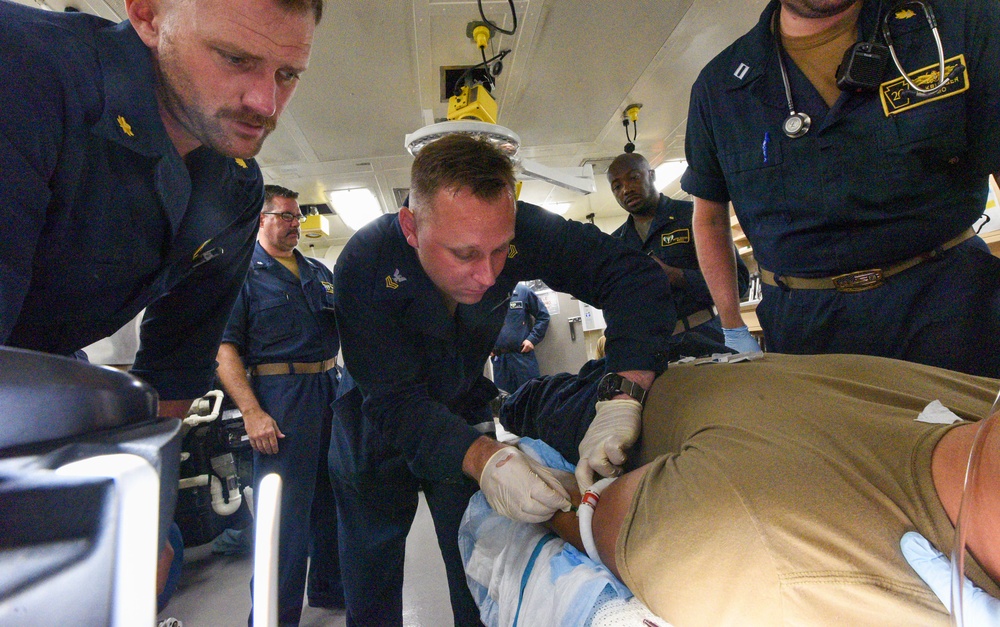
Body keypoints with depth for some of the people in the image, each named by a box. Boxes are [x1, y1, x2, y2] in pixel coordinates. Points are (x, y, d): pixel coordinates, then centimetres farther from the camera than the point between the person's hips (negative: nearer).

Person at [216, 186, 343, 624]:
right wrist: (252, 413, -18)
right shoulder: (242, 272, -3)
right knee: (285, 510, -2)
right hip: (280, 395, -6)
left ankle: (330, 589, 34)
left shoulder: (319, 273, 16)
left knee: (333, 498, 16)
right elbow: (224, 347, -10)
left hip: (331, 388, 7)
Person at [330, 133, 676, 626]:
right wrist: (483, 460, -52)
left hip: (466, 413, 2)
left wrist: (622, 396, -45)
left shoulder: (518, 229, -26)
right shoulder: (364, 266, -32)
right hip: (379, 431, -1)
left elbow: (631, 275, -30)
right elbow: (395, 401, -34)